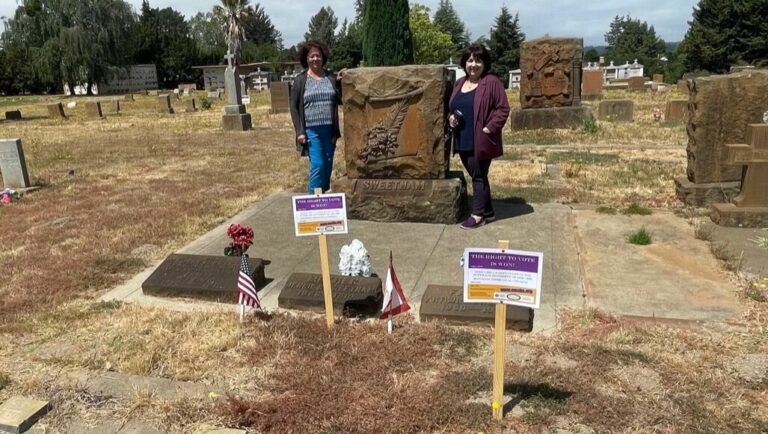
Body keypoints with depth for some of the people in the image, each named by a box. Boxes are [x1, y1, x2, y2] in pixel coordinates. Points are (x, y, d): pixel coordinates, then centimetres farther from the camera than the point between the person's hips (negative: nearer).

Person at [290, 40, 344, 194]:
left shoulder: (331, 77, 8)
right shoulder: (300, 80, 1)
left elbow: (340, 100, 9)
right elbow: (294, 107, 0)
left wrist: (339, 83, -5)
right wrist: (300, 132, -8)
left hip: (329, 129, 4)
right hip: (311, 130, -3)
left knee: (328, 165, 9)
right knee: (317, 165, -10)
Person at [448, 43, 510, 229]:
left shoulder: (492, 82, -8)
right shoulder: (459, 83, 13)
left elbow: (503, 109, -10)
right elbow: (452, 107, 23)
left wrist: (489, 128, -16)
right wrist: (451, 118, 3)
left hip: (480, 141, -7)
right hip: (463, 141, 7)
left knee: (478, 176, -1)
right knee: (476, 176, 14)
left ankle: (478, 215, 8)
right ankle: (488, 212, 25)